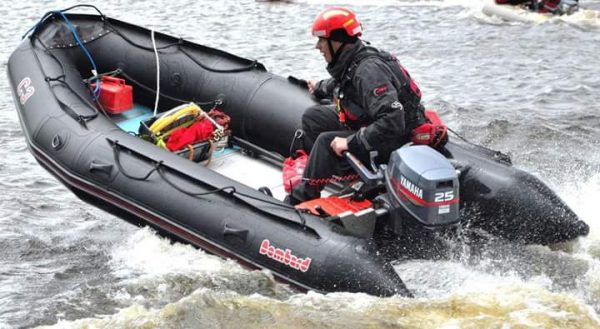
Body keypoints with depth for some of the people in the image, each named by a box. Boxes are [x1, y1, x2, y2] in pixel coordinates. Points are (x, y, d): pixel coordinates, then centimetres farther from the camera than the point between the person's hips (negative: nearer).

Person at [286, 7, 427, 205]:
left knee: (326, 142, -26)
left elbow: (392, 122, -38)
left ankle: (300, 200, -15)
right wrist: (320, 88, 46)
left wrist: (350, 142, -35)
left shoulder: (368, 70, -30)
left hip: (396, 140, -10)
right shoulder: (349, 63, -1)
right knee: (312, 117, 8)